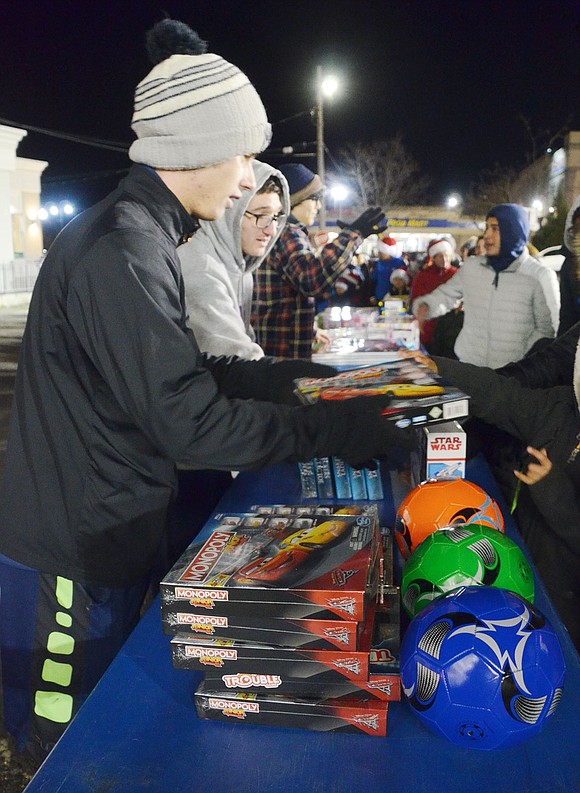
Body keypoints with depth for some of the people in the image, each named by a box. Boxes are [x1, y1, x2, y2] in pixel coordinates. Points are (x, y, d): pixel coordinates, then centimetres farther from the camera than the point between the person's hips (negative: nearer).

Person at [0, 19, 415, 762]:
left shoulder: (135, 236, 10)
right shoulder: (122, 253, -25)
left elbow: (175, 373, 13)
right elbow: (191, 422, -26)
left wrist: (281, 376, 8)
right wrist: (339, 429, -19)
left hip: (104, 537, 9)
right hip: (74, 560, -9)